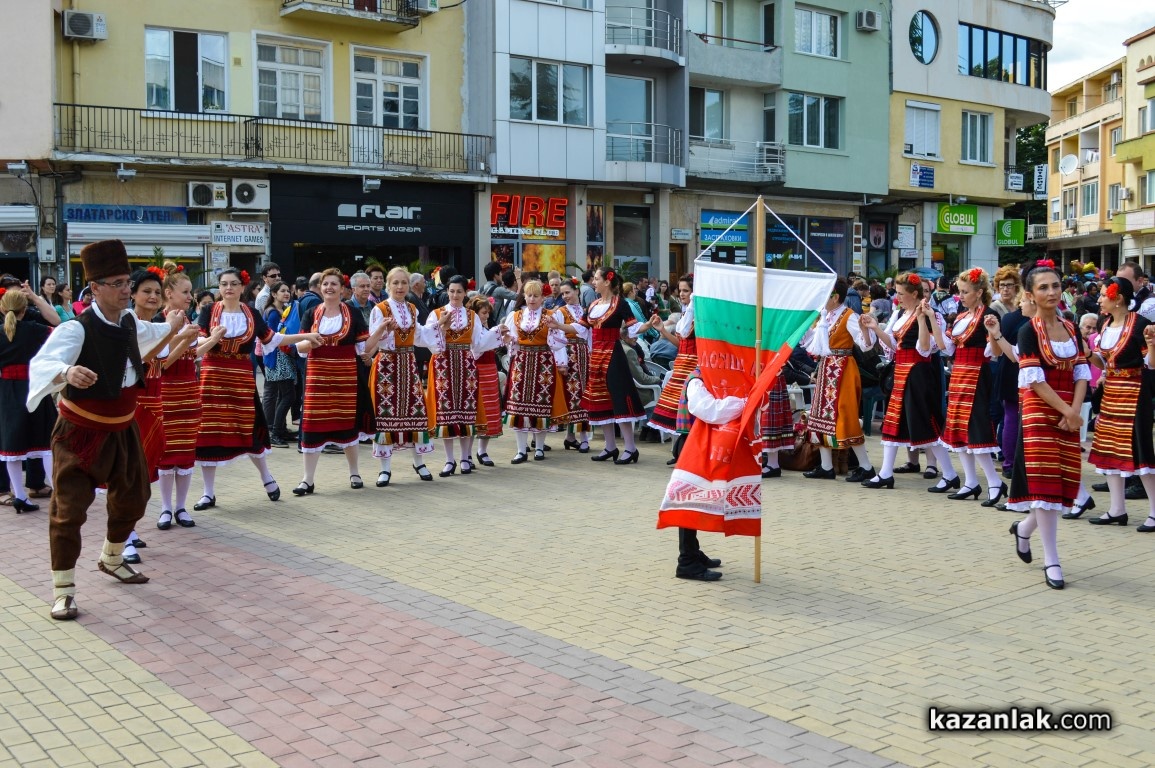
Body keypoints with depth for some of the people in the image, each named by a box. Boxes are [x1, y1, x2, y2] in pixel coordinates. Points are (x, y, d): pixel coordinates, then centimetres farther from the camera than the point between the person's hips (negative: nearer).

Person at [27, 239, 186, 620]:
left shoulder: (129, 322, 0)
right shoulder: (77, 329, -24)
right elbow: (42, 364, -40)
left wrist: (169, 327, 41)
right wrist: (66, 373, -61)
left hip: (122, 429, 7)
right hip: (81, 433, -7)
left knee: (133, 496, 19)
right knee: (69, 509, -6)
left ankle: (112, 560, 43)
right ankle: (63, 590, 7)